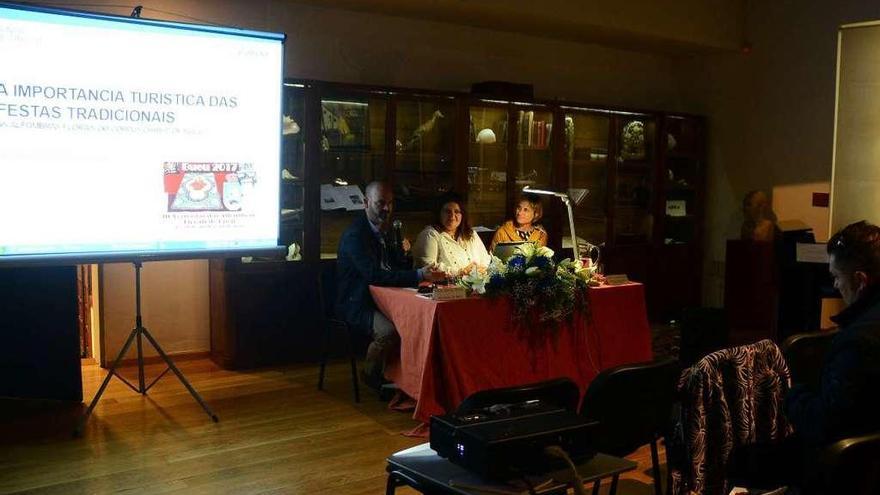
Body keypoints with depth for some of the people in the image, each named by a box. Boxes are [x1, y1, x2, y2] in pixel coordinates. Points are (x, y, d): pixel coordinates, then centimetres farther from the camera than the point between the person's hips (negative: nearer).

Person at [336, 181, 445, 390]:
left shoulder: (382, 232, 13)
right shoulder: (355, 234, -18)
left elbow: (395, 268, 18)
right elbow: (374, 275, -29)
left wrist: (404, 253, -5)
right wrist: (418, 275, -35)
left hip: (379, 299, 9)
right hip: (356, 305, -8)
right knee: (390, 330, -32)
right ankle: (371, 375, -4)